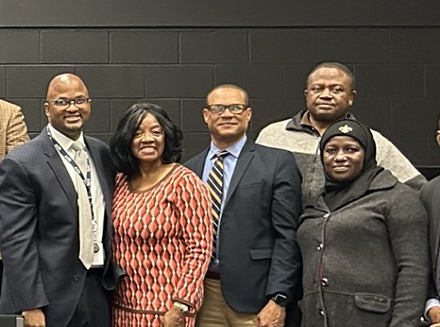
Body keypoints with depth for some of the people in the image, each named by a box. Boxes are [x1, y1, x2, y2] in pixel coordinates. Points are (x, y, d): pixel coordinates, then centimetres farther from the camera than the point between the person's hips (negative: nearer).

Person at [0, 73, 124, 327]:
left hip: (102, 288, 5)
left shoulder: (102, 152, 7)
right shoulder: (20, 165, -11)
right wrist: (30, 306, -16)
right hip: (54, 299, -5)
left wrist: (116, 276, 12)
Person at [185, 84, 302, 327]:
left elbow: (287, 236, -7)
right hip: (201, 293, 3)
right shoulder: (190, 169, 9)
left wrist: (278, 300, -12)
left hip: (254, 295, -3)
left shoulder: (278, 162, -2)